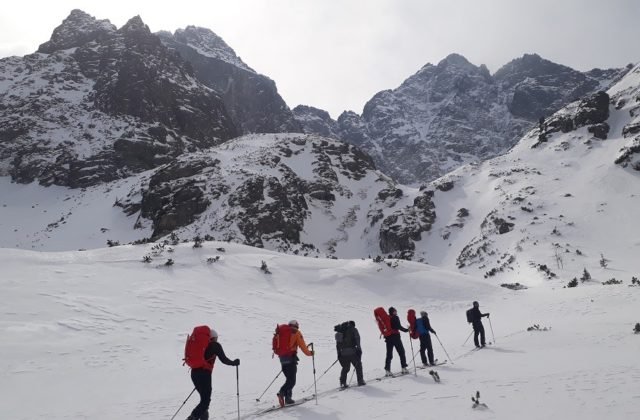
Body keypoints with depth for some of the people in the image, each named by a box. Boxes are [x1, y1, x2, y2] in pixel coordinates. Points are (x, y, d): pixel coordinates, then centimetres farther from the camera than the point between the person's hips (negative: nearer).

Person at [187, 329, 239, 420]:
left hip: (194, 373, 6)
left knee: (204, 398, 20)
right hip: (204, 374, -6)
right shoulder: (215, 345, 3)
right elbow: (224, 359, 2)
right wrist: (234, 363, 19)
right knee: (206, 400, 1)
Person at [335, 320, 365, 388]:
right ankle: (360, 381, 9)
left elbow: (337, 344, 18)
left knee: (345, 368, 15)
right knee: (358, 365, 10)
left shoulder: (340, 332, 20)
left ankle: (342, 383, 8)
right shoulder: (353, 329, 5)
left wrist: (339, 353, 21)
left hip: (343, 352, 5)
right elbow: (357, 339, -6)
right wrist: (359, 348, -5)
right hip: (352, 351, -5)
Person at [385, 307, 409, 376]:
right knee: (401, 352, 6)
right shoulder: (395, 318, -7)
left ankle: (387, 370, -1)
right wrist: (406, 330, -9)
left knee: (389, 354, 6)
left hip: (388, 338, 6)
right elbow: (399, 326, -16)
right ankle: (404, 368, 4)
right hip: (395, 337, -6)